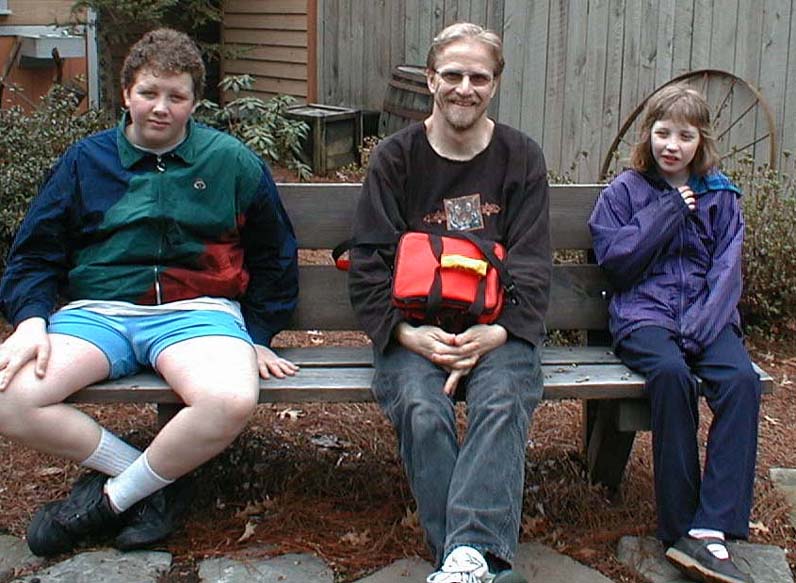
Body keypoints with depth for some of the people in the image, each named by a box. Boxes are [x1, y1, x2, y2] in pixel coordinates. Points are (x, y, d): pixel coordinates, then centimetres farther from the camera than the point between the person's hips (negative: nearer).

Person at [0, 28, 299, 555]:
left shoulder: (232, 162, 11)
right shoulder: (86, 161, 13)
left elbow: (274, 257, 20)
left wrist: (258, 336, 10)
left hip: (196, 311, -1)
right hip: (99, 310, 2)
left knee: (232, 400, -35)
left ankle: (111, 499, -11)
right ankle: (147, 477, -6)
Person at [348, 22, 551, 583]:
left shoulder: (522, 157, 8)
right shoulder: (396, 158, 6)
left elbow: (532, 267, 2)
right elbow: (369, 265, 1)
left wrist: (495, 333, -16)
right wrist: (407, 334, -15)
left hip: (496, 329, 0)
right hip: (413, 330, 0)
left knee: (502, 401, -32)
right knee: (423, 410, -30)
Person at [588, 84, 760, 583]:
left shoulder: (720, 196, 16)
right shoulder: (624, 191, 11)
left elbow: (727, 268, 6)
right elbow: (615, 258, -1)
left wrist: (703, 323, -11)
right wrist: (669, 212, -4)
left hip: (708, 316, 2)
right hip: (643, 313, -2)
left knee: (742, 378, -29)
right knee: (670, 372, -35)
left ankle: (710, 530, -32)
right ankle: (680, 527, -26)